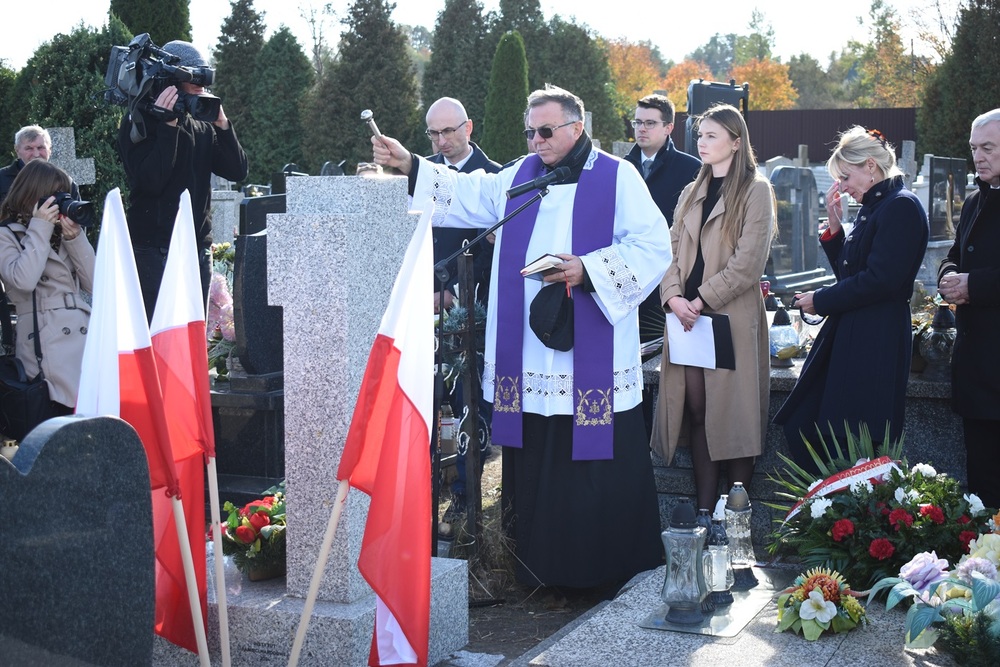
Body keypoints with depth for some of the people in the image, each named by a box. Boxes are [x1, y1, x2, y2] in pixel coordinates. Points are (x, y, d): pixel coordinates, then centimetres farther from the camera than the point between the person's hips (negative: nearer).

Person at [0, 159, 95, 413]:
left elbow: (92, 283, 14)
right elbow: (23, 280, -14)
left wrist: (74, 237, 4)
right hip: (47, 343, -5)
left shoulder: (61, 232, 23)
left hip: (84, 335, 6)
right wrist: (40, 229, -6)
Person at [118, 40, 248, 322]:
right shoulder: (138, 123, -2)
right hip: (154, 249, -6)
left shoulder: (202, 128, 14)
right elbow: (150, 180, -16)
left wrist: (222, 124, -6)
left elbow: (238, 171, 5)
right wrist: (168, 126, -19)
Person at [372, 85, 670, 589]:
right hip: (530, 354, 4)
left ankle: (613, 565, 13)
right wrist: (410, 166, -3)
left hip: (594, 357, -4)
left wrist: (587, 270, -16)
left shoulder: (617, 178, 1)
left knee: (600, 458, -1)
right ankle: (542, 568, 17)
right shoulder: (519, 177, 16)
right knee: (534, 463, 6)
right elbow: (468, 194, 9)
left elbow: (652, 246, -7)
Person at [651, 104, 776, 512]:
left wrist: (701, 301, -13)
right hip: (687, 317, 6)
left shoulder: (756, 192, -2)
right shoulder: (691, 195, 18)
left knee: (734, 416, -3)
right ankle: (704, 513, 8)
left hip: (731, 317, -5)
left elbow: (748, 263, -10)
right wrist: (673, 297, -7)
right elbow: (672, 250, 11)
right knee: (696, 413, 4)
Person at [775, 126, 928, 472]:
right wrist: (835, 225, 7)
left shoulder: (902, 206, -12)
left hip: (874, 346, -10)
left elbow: (880, 279, -20)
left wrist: (820, 301, -10)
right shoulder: (873, 208, 17)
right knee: (800, 428, 6)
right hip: (846, 338, 10)